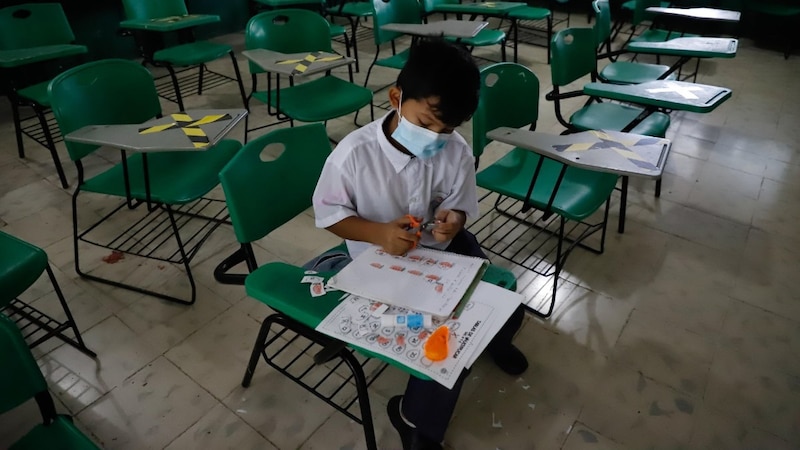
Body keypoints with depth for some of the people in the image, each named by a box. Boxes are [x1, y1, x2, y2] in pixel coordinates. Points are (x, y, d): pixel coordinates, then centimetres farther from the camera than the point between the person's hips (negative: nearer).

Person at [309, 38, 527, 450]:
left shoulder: (457, 152, -15)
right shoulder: (354, 153, -25)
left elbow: (460, 206, -1)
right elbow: (327, 213, -13)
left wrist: (452, 221, -26)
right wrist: (379, 234, -29)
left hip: (441, 249, 5)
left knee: (507, 310, 0)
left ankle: (491, 341, 43)